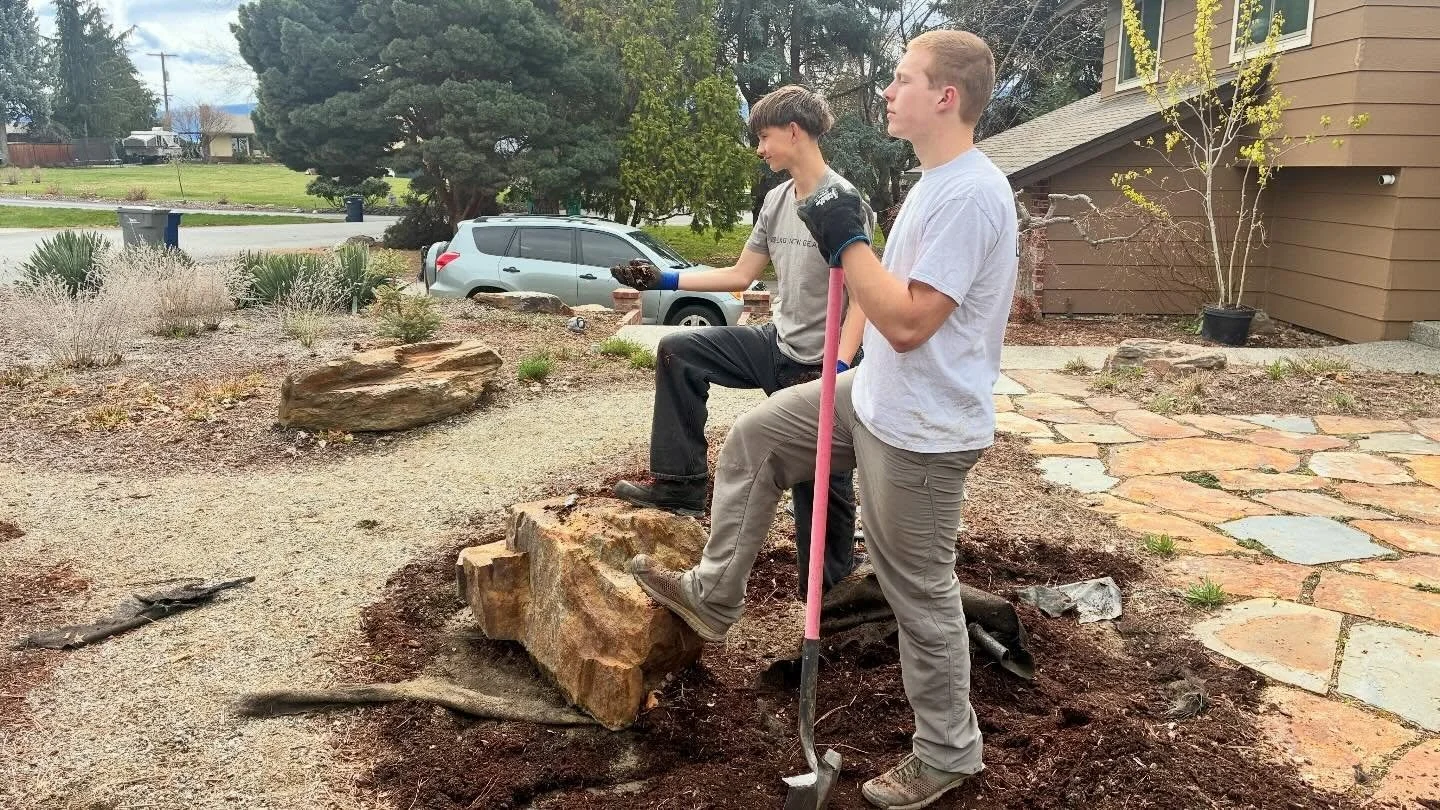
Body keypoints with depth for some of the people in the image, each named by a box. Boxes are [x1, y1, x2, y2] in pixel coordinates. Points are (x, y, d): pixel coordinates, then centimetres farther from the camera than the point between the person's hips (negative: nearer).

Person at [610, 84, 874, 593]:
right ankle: (680, 485, 8)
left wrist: (839, 370, -31)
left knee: (820, 483, 0)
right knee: (678, 352, 4)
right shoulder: (776, 201, 8)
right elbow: (741, 275, 15)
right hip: (776, 346, 8)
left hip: (817, 366, -8)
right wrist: (664, 280, 11)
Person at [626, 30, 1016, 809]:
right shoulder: (936, 183, 10)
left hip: (921, 430, -10)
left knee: (920, 594, 4)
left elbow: (908, 322, -29)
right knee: (753, 438, 14)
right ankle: (713, 594, 27)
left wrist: (846, 241, -22)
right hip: (877, 400, 10)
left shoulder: (970, 193, -24)